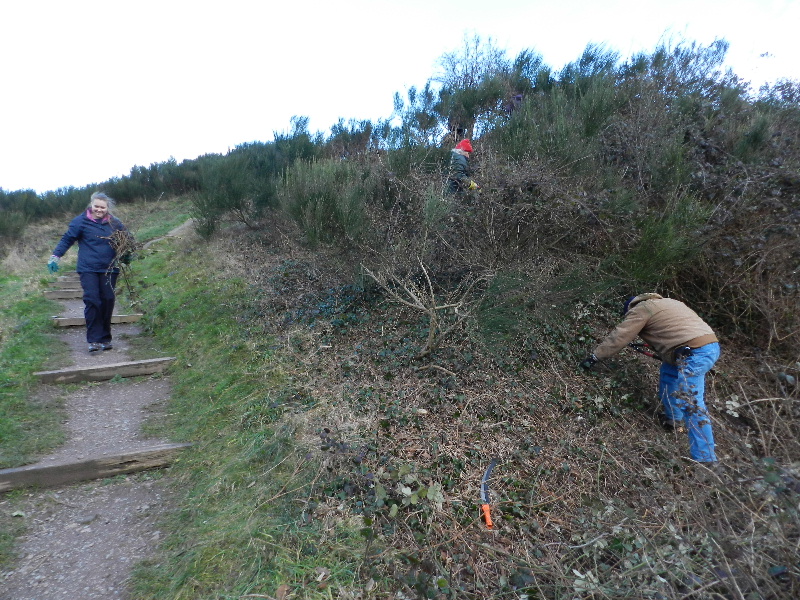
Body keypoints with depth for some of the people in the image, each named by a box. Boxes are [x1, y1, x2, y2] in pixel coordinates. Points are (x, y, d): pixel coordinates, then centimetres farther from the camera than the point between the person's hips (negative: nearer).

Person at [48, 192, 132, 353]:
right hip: (88, 269, -2)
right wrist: (55, 257, -4)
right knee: (92, 301, -10)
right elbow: (67, 239, 4)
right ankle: (94, 340, -6)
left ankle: (105, 338, 14)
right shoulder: (81, 221, -1)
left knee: (108, 301, 3)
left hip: (109, 269, 3)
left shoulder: (114, 223, 7)